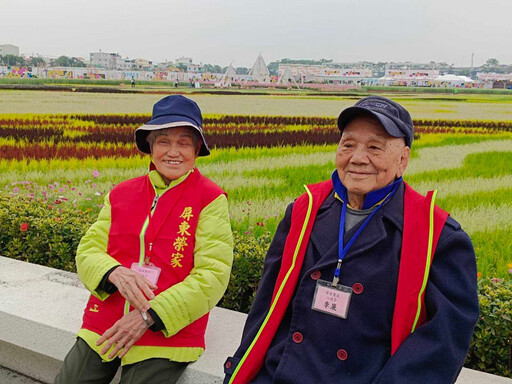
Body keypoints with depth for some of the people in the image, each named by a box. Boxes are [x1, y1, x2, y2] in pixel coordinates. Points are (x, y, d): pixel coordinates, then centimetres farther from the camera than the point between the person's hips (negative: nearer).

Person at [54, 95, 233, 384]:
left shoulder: (210, 200, -6)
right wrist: (114, 273, -18)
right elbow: (88, 251, 6)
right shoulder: (121, 194, 8)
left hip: (166, 333, -4)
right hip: (102, 328, 4)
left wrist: (148, 316, -19)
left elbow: (212, 276, -12)